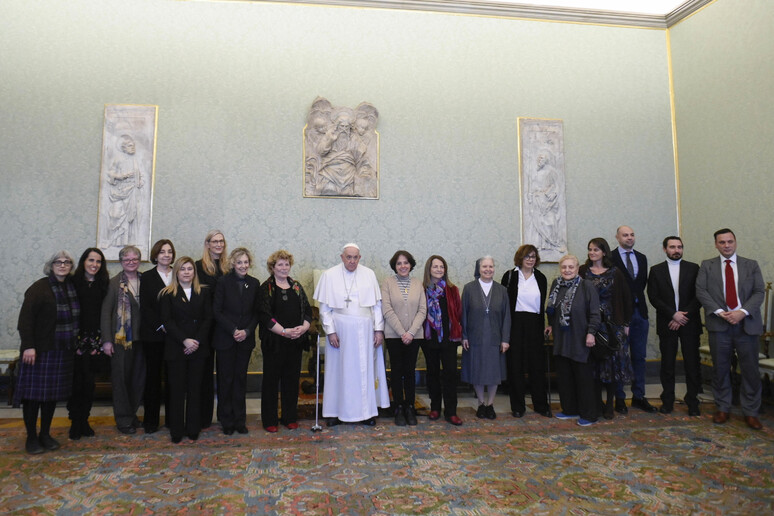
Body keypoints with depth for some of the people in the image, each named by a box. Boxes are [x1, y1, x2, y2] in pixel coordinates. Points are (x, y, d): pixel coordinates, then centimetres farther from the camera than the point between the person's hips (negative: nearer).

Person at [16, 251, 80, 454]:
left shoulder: (72, 287, 9)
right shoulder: (39, 288, -8)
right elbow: (25, 318, -13)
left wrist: (75, 343, 11)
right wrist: (28, 346, -19)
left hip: (62, 351, 6)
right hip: (39, 350, -5)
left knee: (53, 393, 12)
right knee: (34, 393, 2)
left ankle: (45, 434, 24)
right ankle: (31, 437, 15)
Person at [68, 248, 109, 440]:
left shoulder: (103, 284, 7)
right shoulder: (73, 282, 0)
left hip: (94, 338, 2)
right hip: (75, 337, -2)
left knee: (89, 381, 7)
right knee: (76, 380, -1)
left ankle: (84, 420, 20)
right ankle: (75, 422, 14)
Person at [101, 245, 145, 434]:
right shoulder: (114, 283, -3)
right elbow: (105, 312, -4)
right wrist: (106, 340, -10)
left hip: (141, 338, 3)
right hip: (121, 338, -3)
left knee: (139, 378, 9)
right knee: (121, 378, 4)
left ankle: (132, 414, 26)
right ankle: (123, 420, 15)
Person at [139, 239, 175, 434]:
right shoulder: (147, 277, 4)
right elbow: (145, 307, -2)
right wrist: (161, 326, -11)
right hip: (153, 335, -1)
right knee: (153, 375, 5)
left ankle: (172, 418, 15)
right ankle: (151, 420, 14)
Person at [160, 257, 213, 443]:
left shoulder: (203, 293, 8)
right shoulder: (168, 294, 3)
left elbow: (208, 319, 3)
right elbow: (167, 321, -5)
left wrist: (197, 341, -9)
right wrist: (184, 340, -15)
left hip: (198, 348, 2)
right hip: (175, 348, -2)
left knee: (195, 388, 6)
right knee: (177, 389, 2)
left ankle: (193, 429, 16)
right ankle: (176, 431, 12)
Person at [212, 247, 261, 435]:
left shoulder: (254, 284, 4)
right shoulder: (223, 282, -5)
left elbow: (256, 313, 6)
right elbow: (217, 311, -7)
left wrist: (247, 331, -8)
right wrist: (233, 330, -14)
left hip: (245, 338, 3)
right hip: (225, 339, -2)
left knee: (241, 378, 9)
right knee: (225, 379, 4)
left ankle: (240, 420, 20)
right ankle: (226, 421, 17)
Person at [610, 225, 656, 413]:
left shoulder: (642, 258, 13)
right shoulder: (610, 258, -7)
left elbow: (643, 282, 15)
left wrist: (637, 298, 2)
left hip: (640, 311, 5)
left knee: (639, 357, 10)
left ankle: (639, 396, 20)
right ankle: (619, 398, 11)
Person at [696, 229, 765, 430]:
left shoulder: (751, 265, 10)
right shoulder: (707, 266, 8)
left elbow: (759, 292, 1)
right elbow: (701, 291, -1)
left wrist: (742, 312, -14)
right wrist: (720, 312, -13)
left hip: (746, 323, 0)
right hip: (719, 324, 0)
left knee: (750, 370, 3)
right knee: (720, 369, 6)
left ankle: (750, 412, 16)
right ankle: (723, 409, 19)